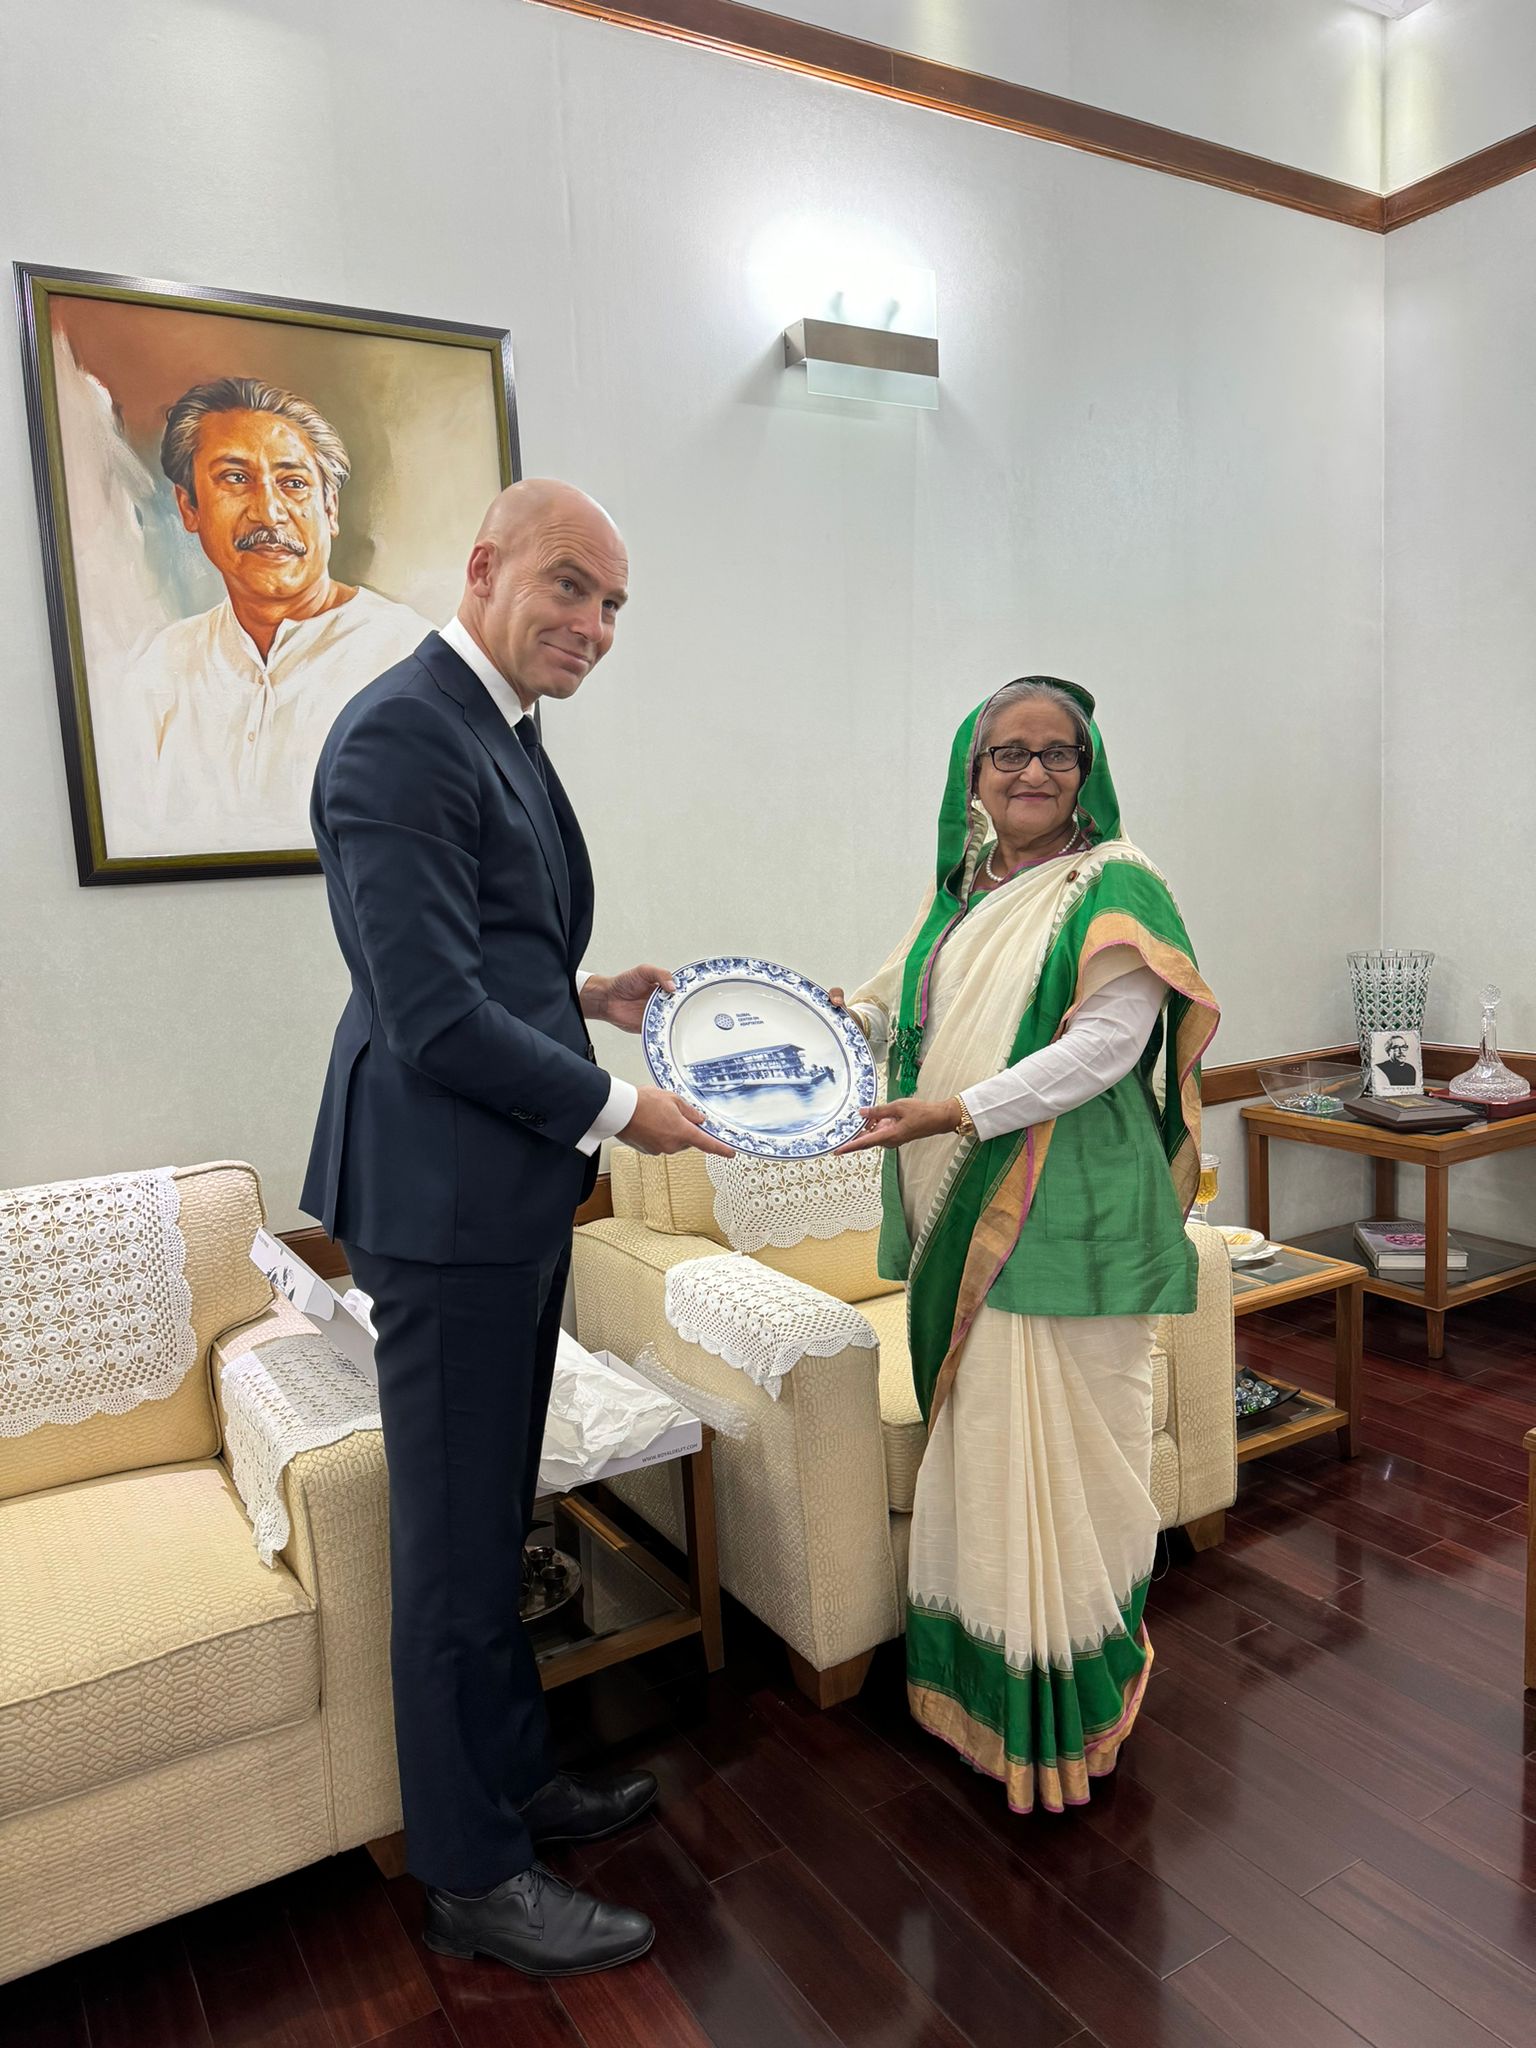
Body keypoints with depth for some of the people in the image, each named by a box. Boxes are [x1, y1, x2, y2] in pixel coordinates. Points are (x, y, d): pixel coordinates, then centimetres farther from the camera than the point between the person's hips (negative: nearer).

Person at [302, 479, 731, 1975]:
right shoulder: (404, 734, -17)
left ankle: (514, 1783, 40)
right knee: (455, 1547, 6)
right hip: (446, 1196, -10)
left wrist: (581, 995, 9)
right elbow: (432, 1016, -23)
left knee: (491, 1525, 21)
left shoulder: (497, 732, 15)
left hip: (507, 1192, 10)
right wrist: (615, 1107, -13)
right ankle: (472, 1877, 25)